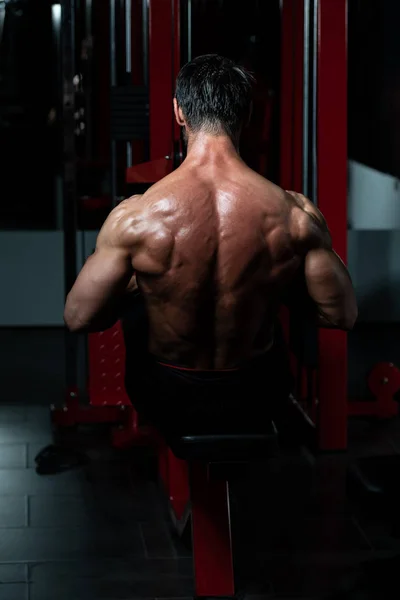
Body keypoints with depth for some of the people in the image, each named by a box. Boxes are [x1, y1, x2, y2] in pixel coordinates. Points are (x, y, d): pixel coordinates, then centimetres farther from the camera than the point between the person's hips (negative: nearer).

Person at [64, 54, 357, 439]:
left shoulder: (134, 217, -26)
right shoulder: (295, 213, -22)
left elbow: (78, 318, -15)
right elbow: (342, 316, -10)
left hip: (165, 402, -1)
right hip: (252, 400, 1)